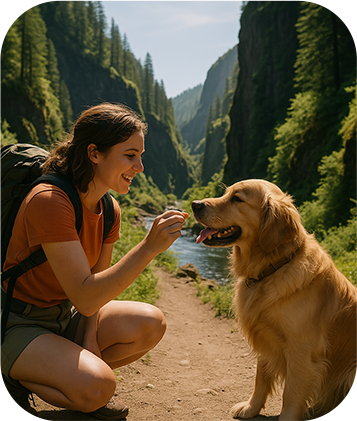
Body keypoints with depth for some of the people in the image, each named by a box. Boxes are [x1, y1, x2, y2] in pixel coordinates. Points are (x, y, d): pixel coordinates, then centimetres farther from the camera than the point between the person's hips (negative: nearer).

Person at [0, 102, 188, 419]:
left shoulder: (109, 210, -2)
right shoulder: (49, 201, -28)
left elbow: (98, 281, 7)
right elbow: (85, 299, -32)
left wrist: (90, 340, -8)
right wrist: (149, 248, -39)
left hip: (63, 316, 7)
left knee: (151, 324, -13)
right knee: (97, 388, -28)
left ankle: (76, 373, 8)